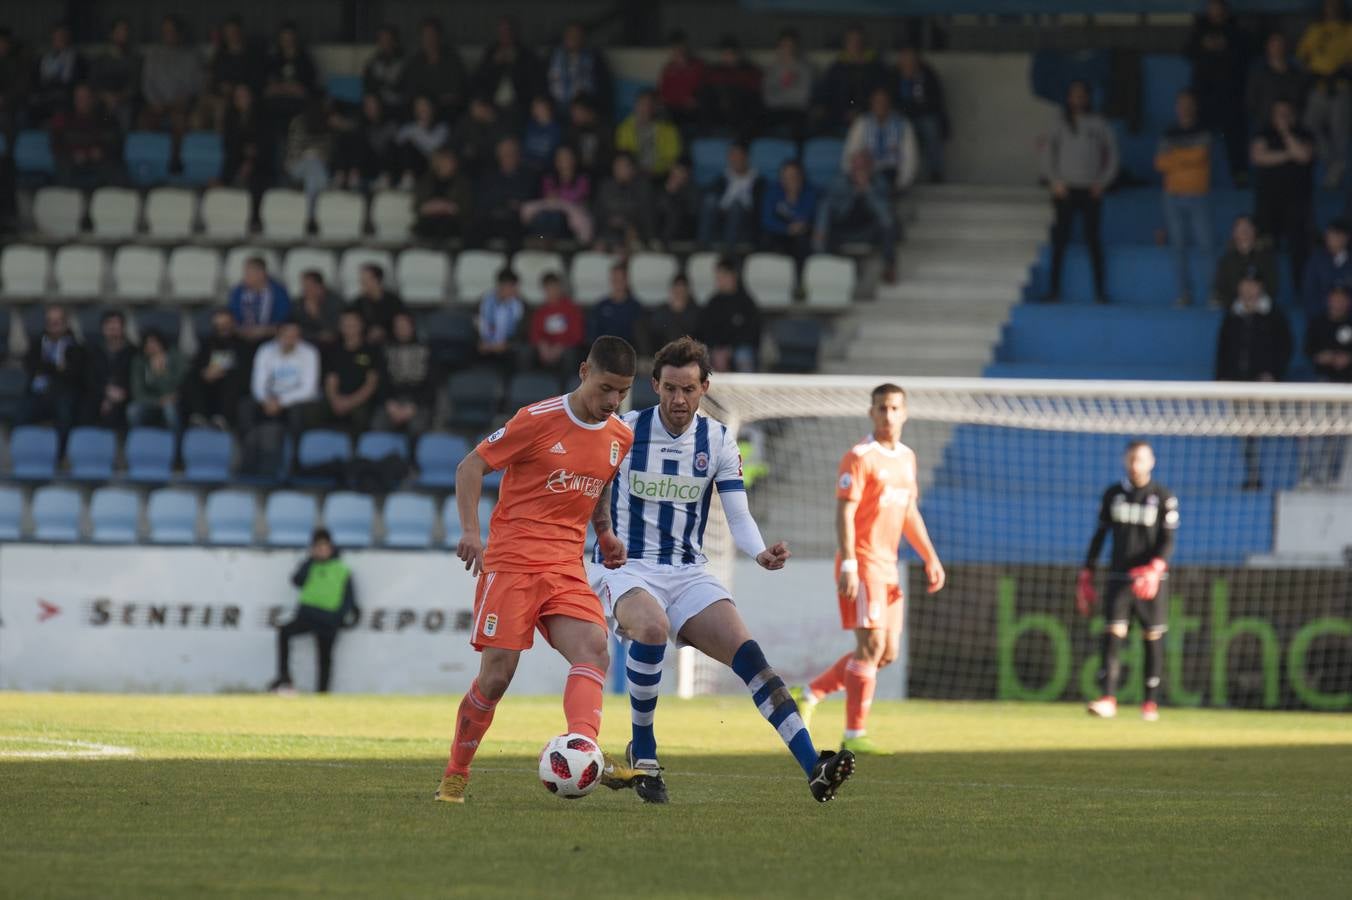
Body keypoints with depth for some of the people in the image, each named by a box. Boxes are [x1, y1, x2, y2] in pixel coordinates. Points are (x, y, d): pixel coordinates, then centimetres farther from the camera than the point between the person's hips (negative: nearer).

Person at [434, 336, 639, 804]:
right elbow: (470, 466, -3)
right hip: (511, 562, -5)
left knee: (594, 650, -22)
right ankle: (455, 777, 10)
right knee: (496, 676, -7)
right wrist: (470, 530, -15)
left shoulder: (621, 438, 9)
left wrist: (605, 534, 12)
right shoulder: (538, 420, -8)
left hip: (566, 570, 5)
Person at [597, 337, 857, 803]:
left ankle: (813, 768, -31)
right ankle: (642, 753, -15)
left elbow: (739, 516, -1)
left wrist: (762, 553, -22)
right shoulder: (624, 431, -3)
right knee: (652, 629, -37)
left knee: (747, 652, -21)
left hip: (690, 573, 3)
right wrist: (603, 532, -9)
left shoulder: (718, 441, 4)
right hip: (628, 569, -3)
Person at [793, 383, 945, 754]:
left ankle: (811, 692, 19)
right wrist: (848, 566, -23)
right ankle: (854, 734, -9)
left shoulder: (906, 458, 15)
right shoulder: (860, 458, -10)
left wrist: (931, 559, 17)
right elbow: (844, 514, -15)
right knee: (871, 645, -12)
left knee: (887, 653, 7)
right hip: (862, 565, -8)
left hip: (888, 567, 8)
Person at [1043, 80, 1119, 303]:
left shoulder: (1098, 124, 4)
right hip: (1065, 190, 0)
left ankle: (1099, 290, 1)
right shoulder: (1061, 124, 3)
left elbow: (1111, 153, 9)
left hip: (1091, 190, 0)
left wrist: (1103, 182, 0)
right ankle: (1055, 289, 2)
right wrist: (1055, 181, -3)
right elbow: (1048, 153, 7)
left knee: (1093, 239, -1)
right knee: (1060, 240, -1)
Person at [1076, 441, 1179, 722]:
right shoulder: (1113, 494, 9)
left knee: (1153, 638, 1)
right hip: (1118, 577, 2)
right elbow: (1100, 535, 14)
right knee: (1112, 634, -11)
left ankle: (1151, 702, 9)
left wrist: (1155, 569, -23)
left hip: (1150, 579, -2)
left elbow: (1168, 541, -6)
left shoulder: (1163, 497, 0)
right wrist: (1086, 575, 10)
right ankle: (1108, 699, -18)